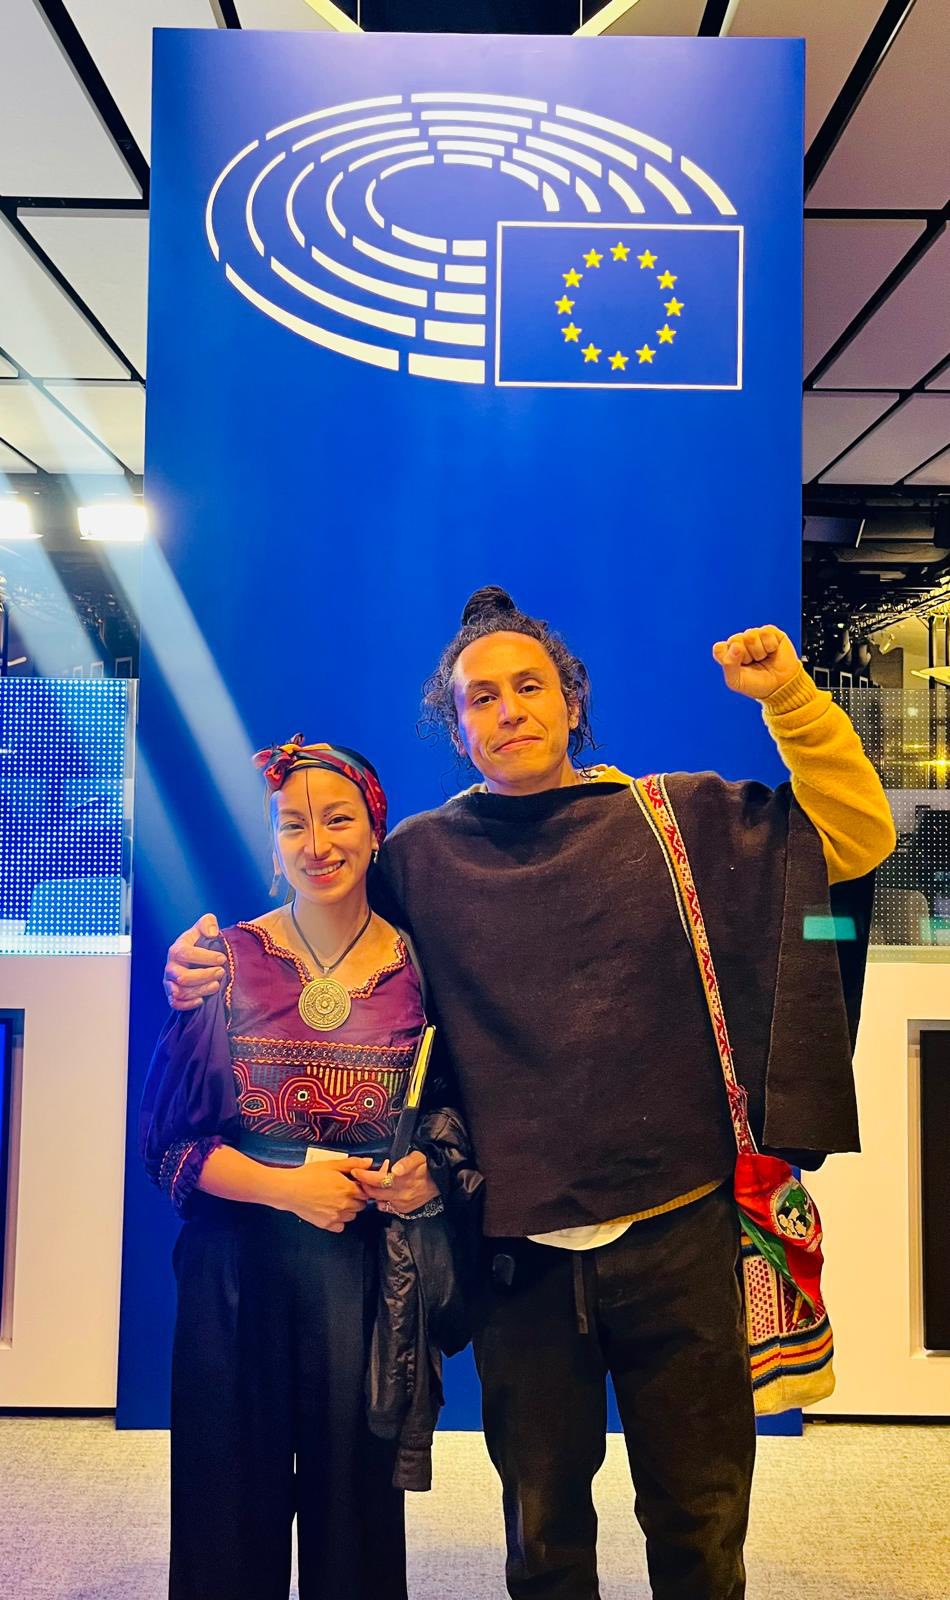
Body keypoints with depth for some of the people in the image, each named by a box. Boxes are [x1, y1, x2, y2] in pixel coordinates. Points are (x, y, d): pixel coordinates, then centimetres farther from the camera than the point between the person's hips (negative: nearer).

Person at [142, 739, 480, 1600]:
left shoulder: (421, 971, -2)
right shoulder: (228, 961, -3)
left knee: (357, 1497, 12)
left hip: (372, 1266, 0)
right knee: (233, 1501, 12)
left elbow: (468, 1117, 8)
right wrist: (285, 1188, -14)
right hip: (238, 1265, 0)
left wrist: (437, 1177, -12)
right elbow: (168, 1140, -2)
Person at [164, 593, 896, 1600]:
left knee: (701, 1517, 17)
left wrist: (789, 700, -11)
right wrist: (206, 964, -5)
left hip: (678, 1231, 0)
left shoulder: (678, 819, -1)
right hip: (520, 1248, 1)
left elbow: (857, 834, 0)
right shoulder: (421, 856, 1)